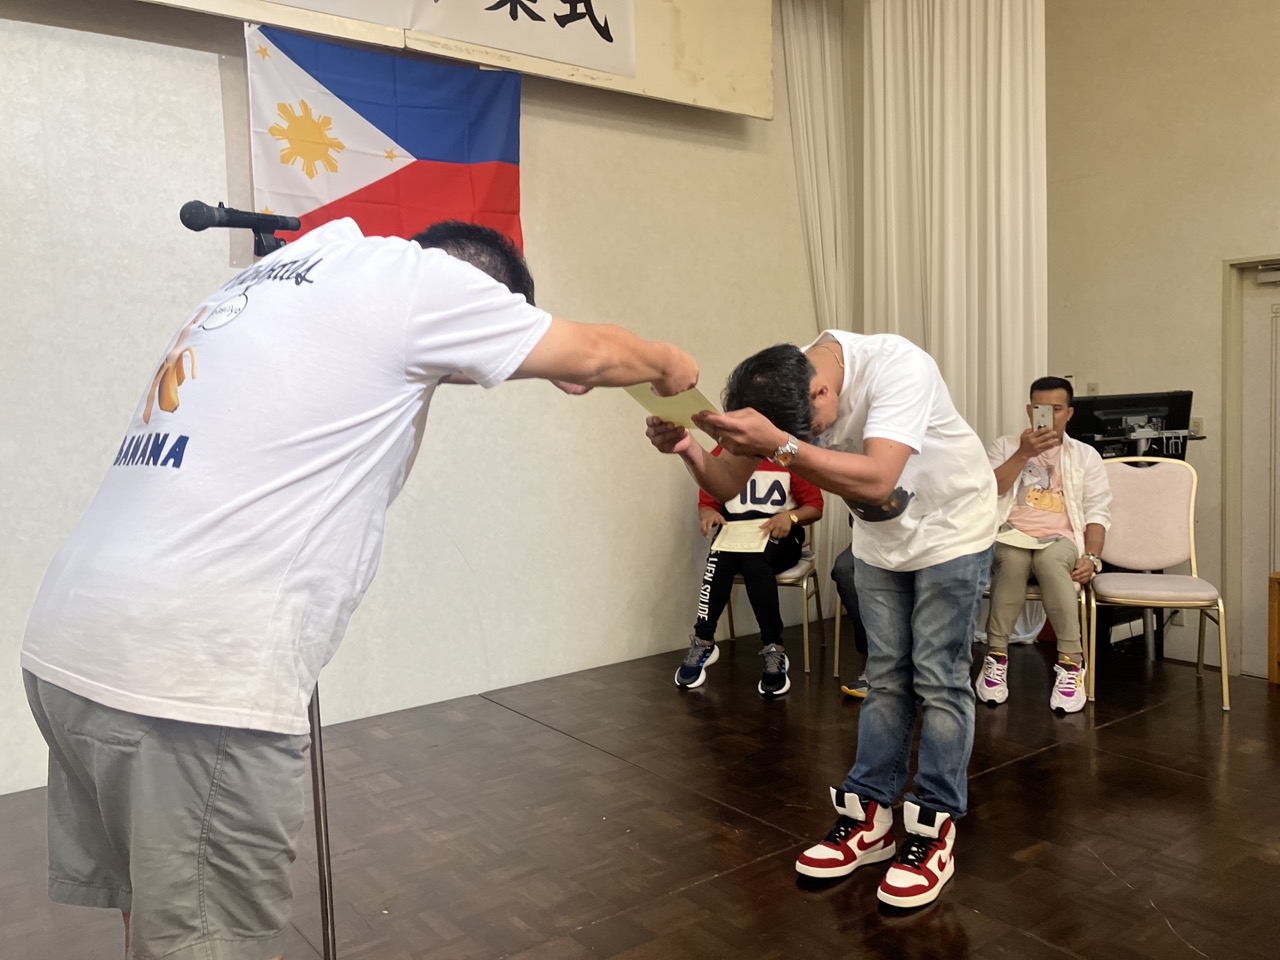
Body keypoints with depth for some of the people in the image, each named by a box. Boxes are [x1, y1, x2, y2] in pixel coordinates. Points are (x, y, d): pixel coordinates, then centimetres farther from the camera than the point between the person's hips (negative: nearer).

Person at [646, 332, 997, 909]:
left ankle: (933, 831, 8)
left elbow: (876, 480, -48)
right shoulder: (780, 390, -17)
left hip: (949, 530, -5)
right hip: (880, 537, 5)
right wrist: (689, 452, -38)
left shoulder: (897, 368, -36)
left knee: (938, 680, -3)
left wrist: (779, 446, -59)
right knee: (885, 677, 8)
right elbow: (727, 485, -17)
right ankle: (867, 818, 16)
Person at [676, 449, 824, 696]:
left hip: (778, 536, -2)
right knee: (719, 556, -33)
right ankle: (702, 642, -24)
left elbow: (815, 506, 0)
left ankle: (774, 650, -30)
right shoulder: (720, 455, 6)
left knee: (755, 559, -37)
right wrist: (708, 514, -13)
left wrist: (790, 516, -20)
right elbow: (706, 503, 11)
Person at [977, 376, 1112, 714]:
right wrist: (1024, 454, -10)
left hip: (1061, 541, 0)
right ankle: (996, 654, -27)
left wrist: (1091, 557, -10)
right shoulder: (1004, 446, 14)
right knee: (1015, 558, -37)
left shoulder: (1086, 455, 15)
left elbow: (1097, 512, 6)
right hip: (1011, 537, 0)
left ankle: (1070, 660, -29)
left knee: (1049, 559, -36)